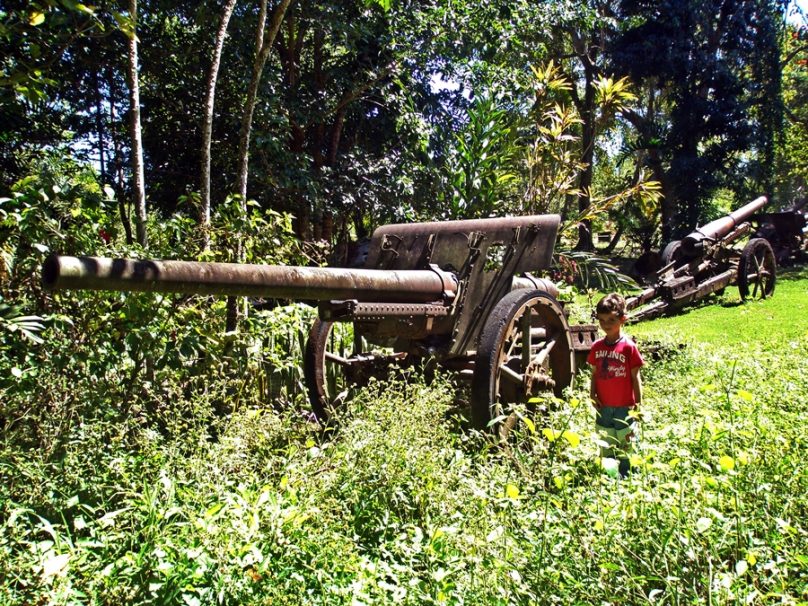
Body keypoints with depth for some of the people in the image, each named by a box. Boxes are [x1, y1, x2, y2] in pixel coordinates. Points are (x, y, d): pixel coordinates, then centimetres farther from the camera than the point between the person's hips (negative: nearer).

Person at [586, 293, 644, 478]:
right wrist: (593, 395, -5)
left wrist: (638, 404, -6)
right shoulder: (596, 347, 1)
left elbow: (635, 377, -7)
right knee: (605, 449, 16)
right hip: (603, 407, 4)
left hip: (624, 407, -4)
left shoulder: (628, 347, -11)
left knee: (626, 448, 7)